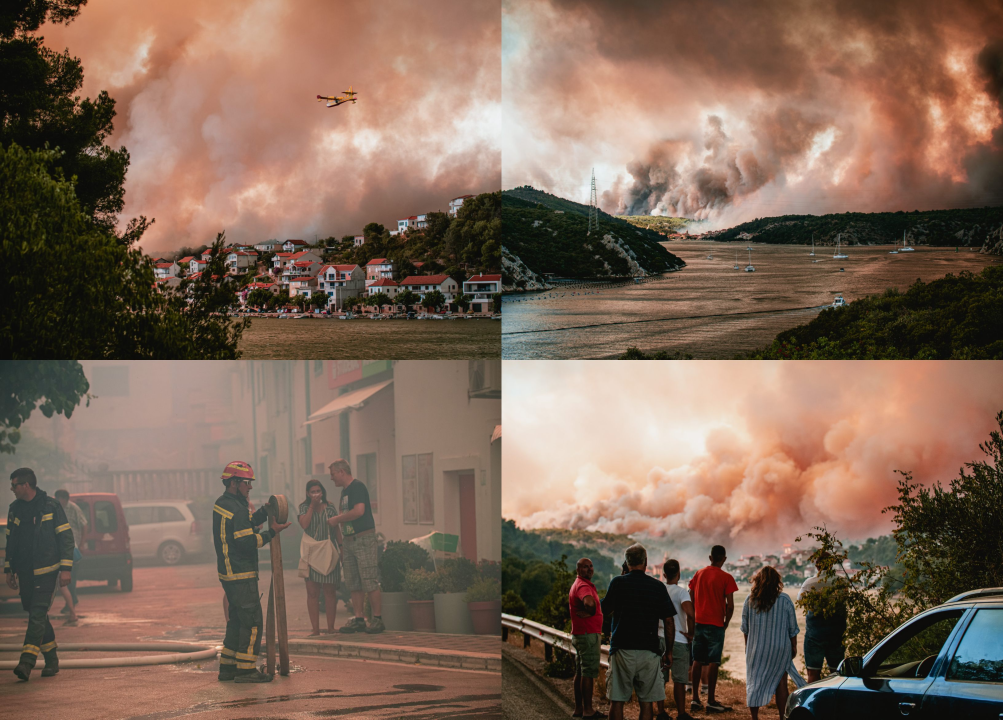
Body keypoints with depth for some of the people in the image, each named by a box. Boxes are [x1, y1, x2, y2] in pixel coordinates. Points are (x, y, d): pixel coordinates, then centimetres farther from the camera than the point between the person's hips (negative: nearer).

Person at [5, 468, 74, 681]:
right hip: (24, 573, 6)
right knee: (37, 616, 9)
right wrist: (8, 570, 16)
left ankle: (27, 662, -21)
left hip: (46, 571, -6)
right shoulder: (15, 509, 11)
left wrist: (66, 568, -10)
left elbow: (66, 537, -4)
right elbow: (10, 542, 19)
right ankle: (51, 659, 20)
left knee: (37, 615, -13)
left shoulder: (51, 507, -6)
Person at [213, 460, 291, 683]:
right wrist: (272, 532, -14)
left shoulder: (221, 504, 13)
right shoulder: (237, 509, -18)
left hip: (227, 572, 10)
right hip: (241, 575, -10)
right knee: (252, 620, -6)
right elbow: (247, 541, -22)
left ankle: (227, 667, 19)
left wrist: (265, 510, 4)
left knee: (237, 619, 16)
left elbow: (247, 523, 16)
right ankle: (246, 670, -6)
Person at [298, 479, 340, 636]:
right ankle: (315, 629, 1)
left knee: (330, 591, 0)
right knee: (312, 592, -3)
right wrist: (312, 505, -8)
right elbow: (304, 524, -12)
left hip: (328, 552, 1)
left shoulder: (330, 508, 9)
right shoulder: (304, 507, 6)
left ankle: (331, 627, 6)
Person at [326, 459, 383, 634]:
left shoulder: (357, 487, -10)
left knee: (370, 581, -9)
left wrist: (336, 519, -11)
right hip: (349, 540, 10)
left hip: (364, 539, -10)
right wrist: (341, 544, 18)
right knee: (353, 583, 7)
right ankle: (359, 619, 8)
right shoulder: (344, 491, 19)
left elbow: (359, 511, -23)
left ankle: (377, 619, -7)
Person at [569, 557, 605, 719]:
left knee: (580, 672, 13)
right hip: (588, 634, -11)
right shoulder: (583, 586, -17)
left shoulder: (578, 585, 18)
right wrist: (590, 613, -16)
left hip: (579, 634, 11)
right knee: (589, 673, -7)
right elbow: (589, 603, -37)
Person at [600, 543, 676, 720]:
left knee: (617, 701, 4)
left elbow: (605, 609, 8)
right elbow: (669, 621, 2)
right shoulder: (657, 586, 1)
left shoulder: (618, 583, -4)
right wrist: (669, 651, 11)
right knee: (647, 702, 6)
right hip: (649, 651, 1)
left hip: (622, 649, -1)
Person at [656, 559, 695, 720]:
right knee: (679, 680, 1)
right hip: (678, 641, -4)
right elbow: (689, 613, -25)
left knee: (660, 678, 10)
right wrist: (690, 633, -12)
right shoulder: (681, 592, -11)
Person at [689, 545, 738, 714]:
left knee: (697, 661, 9)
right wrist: (726, 623, 2)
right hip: (716, 624, -5)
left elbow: (690, 599, 10)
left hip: (699, 623, 5)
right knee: (713, 663, -2)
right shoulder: (726, 578, -8)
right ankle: (711, 701, -2)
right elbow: (730, 605, -12)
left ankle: (695, 699, 11)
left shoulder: (699, 574, 7)